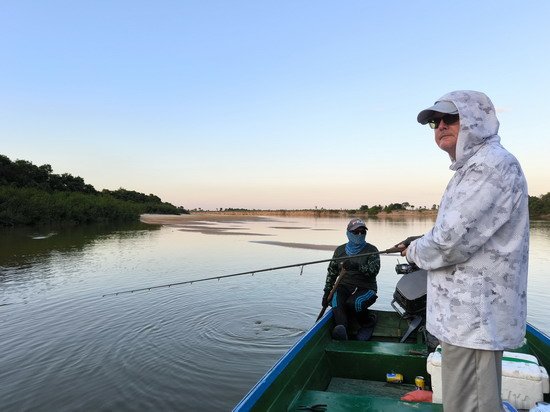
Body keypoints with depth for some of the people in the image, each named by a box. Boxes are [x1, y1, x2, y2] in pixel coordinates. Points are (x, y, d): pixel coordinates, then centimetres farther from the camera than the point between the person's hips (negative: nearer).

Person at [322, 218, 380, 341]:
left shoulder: (371, 250, 3)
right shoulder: (340, 250, 14)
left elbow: (374, 270, -13)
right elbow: (332, 272, 18)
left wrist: (357, 266, -30)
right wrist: (327, 291, 10)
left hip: (365, 288, -2)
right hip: (343, 286, 3)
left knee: (352, 303, -32)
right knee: (336, 300, -31)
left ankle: (368, 323, -3)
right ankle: (342, 330, -50)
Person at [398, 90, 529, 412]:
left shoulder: (491, 163, -18)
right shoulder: (472, 167, 17)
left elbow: (453, 241, -25)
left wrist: (415, 252, -5)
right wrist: (421, 246, 10)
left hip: (475, 318, -11)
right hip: (471, 313, 11)